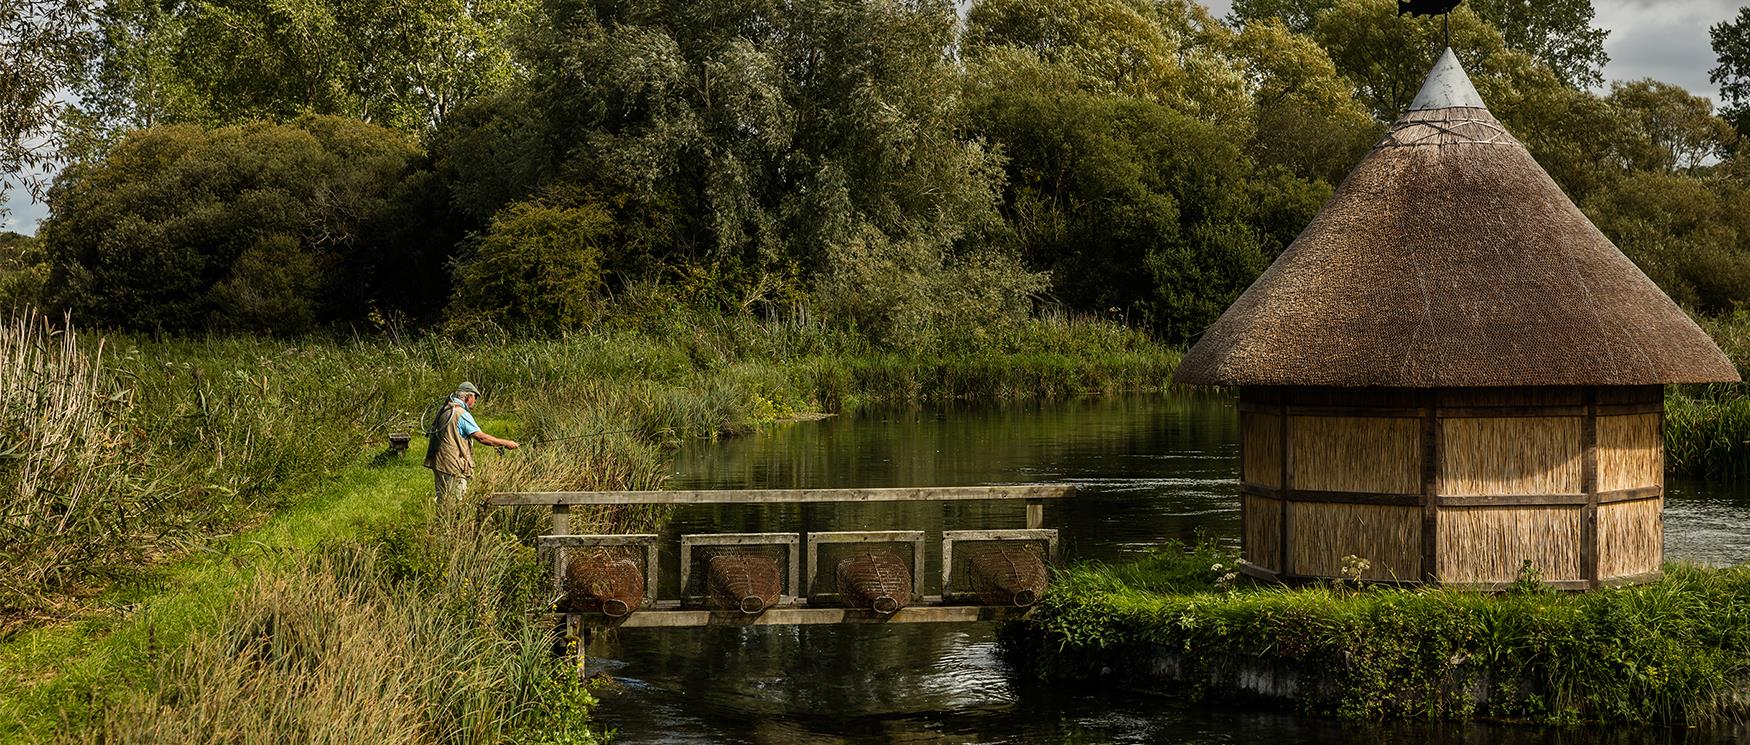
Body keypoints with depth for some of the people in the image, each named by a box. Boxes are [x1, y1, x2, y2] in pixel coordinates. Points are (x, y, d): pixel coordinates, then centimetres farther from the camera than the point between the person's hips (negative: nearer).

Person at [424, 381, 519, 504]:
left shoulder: (444, 410, 13)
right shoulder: (462, 414, -14)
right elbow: (481, 437, -18)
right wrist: (506, 443, -10)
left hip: (439, 462, 9)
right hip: (452, 466, -9)